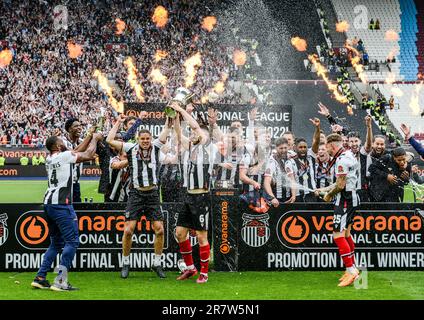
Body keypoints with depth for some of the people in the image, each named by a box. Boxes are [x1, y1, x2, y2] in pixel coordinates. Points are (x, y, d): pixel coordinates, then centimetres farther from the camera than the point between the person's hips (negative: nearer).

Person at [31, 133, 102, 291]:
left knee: (56, 243, 17)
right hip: (61, 204, -9)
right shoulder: (64, 156, -7)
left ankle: (40, 278, 12)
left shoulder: (49, 159, 16)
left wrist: (89, 137, 30)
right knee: (72, 241, -6)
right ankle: (60, 281, -13)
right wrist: (94, 139, 19)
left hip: (48, 204, 9)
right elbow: (87, 155, 3)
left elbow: (77, 153, 26)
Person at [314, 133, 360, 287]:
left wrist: (329, 195, -2)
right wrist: (324, 189, 23)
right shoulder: (349, 156, 14)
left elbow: (340, 185, -19)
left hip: (345, 199, -11)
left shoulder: (342, 159, -18)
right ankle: (352, 268, 23)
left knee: (338, 235, -11)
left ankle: (351, 270, -14)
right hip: (352, 197, 11)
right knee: (346, 234, 17)